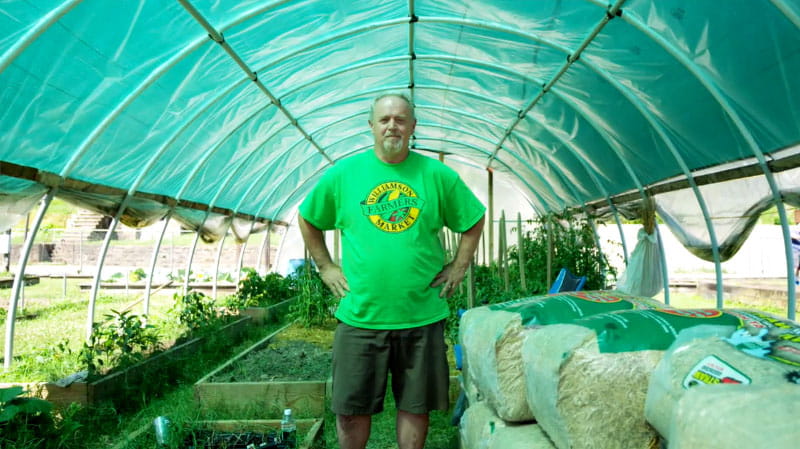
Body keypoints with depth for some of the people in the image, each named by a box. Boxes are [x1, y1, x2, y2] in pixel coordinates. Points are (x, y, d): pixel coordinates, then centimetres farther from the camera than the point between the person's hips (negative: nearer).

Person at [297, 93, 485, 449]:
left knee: (415, 406, 14)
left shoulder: (437, 175, 0)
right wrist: (326, 267, 7)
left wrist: (458, 267, 5)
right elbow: (307, 220, 13)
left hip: (422, 316, 1)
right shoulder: (342, 174, 1)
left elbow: (474, 220, 12)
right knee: (351, 410, 10)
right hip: (360, 316, 0)